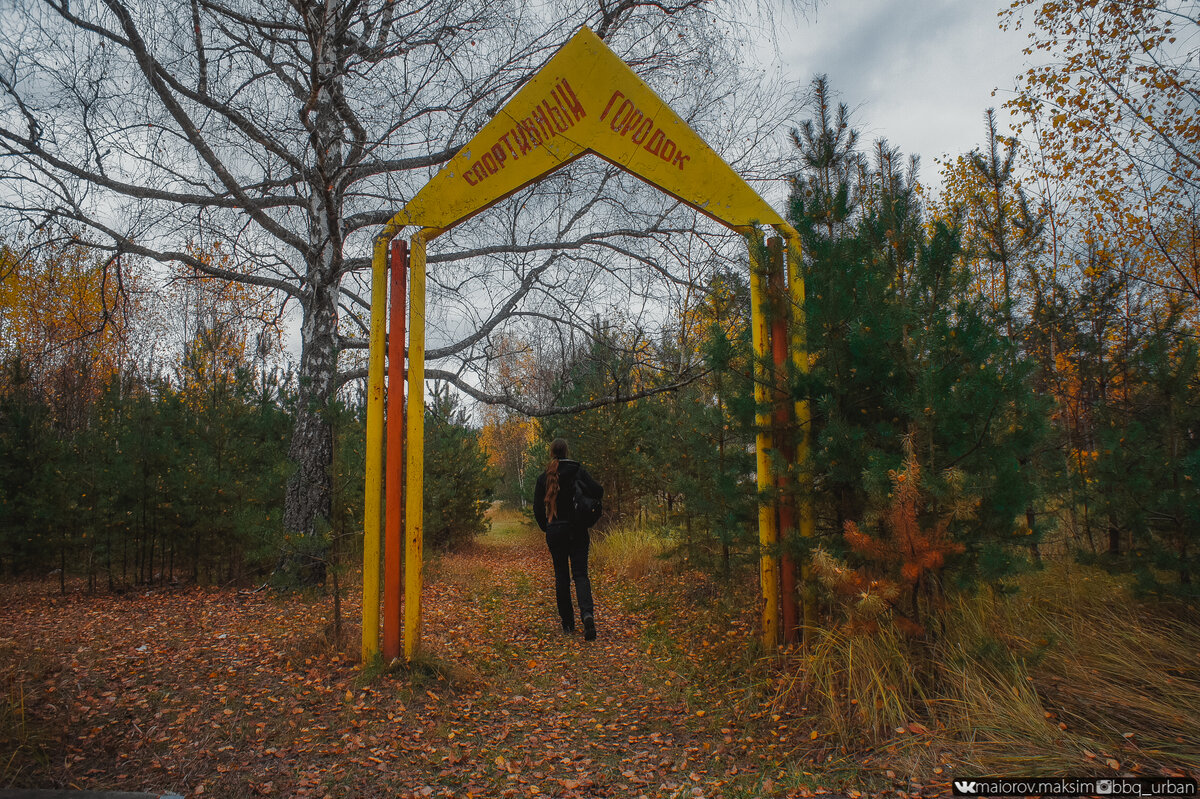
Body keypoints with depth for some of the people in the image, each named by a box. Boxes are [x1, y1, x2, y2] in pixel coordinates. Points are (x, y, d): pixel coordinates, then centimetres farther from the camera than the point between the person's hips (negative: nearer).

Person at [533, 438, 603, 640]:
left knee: (561, 576, 11)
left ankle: (567, 623, 15)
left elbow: (537, 508, 0)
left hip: (555, 532, 1)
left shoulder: (543, 478, -1)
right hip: (578, 531, -1)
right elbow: (598, 491, -15)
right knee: (580, 574, 1)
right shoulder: (578, 471, -4)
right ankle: (587, 612, -23)